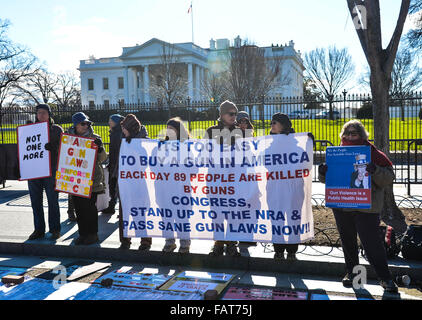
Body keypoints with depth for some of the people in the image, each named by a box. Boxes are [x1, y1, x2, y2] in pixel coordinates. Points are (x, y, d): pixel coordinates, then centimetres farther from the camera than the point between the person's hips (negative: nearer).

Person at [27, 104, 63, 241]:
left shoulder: (57, 129, 5)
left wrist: (52, 147, -19)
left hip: (51, 169, -4)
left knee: (52, 200, 0)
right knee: (35, 201, 7)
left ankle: (55, 229, 8)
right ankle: (39, 229, 16)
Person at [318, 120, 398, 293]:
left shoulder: (372, 153, -3)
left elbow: (389, 178, -6)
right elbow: (327, 179, 17)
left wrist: (375, 171, -26)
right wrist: (323, 172, -6)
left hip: (366, 207, -4)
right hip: (341, 206, 4)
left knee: (372, 242, -4)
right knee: (347, 241, 15)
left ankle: (385, 277, 10)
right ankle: (351, 272, 31)